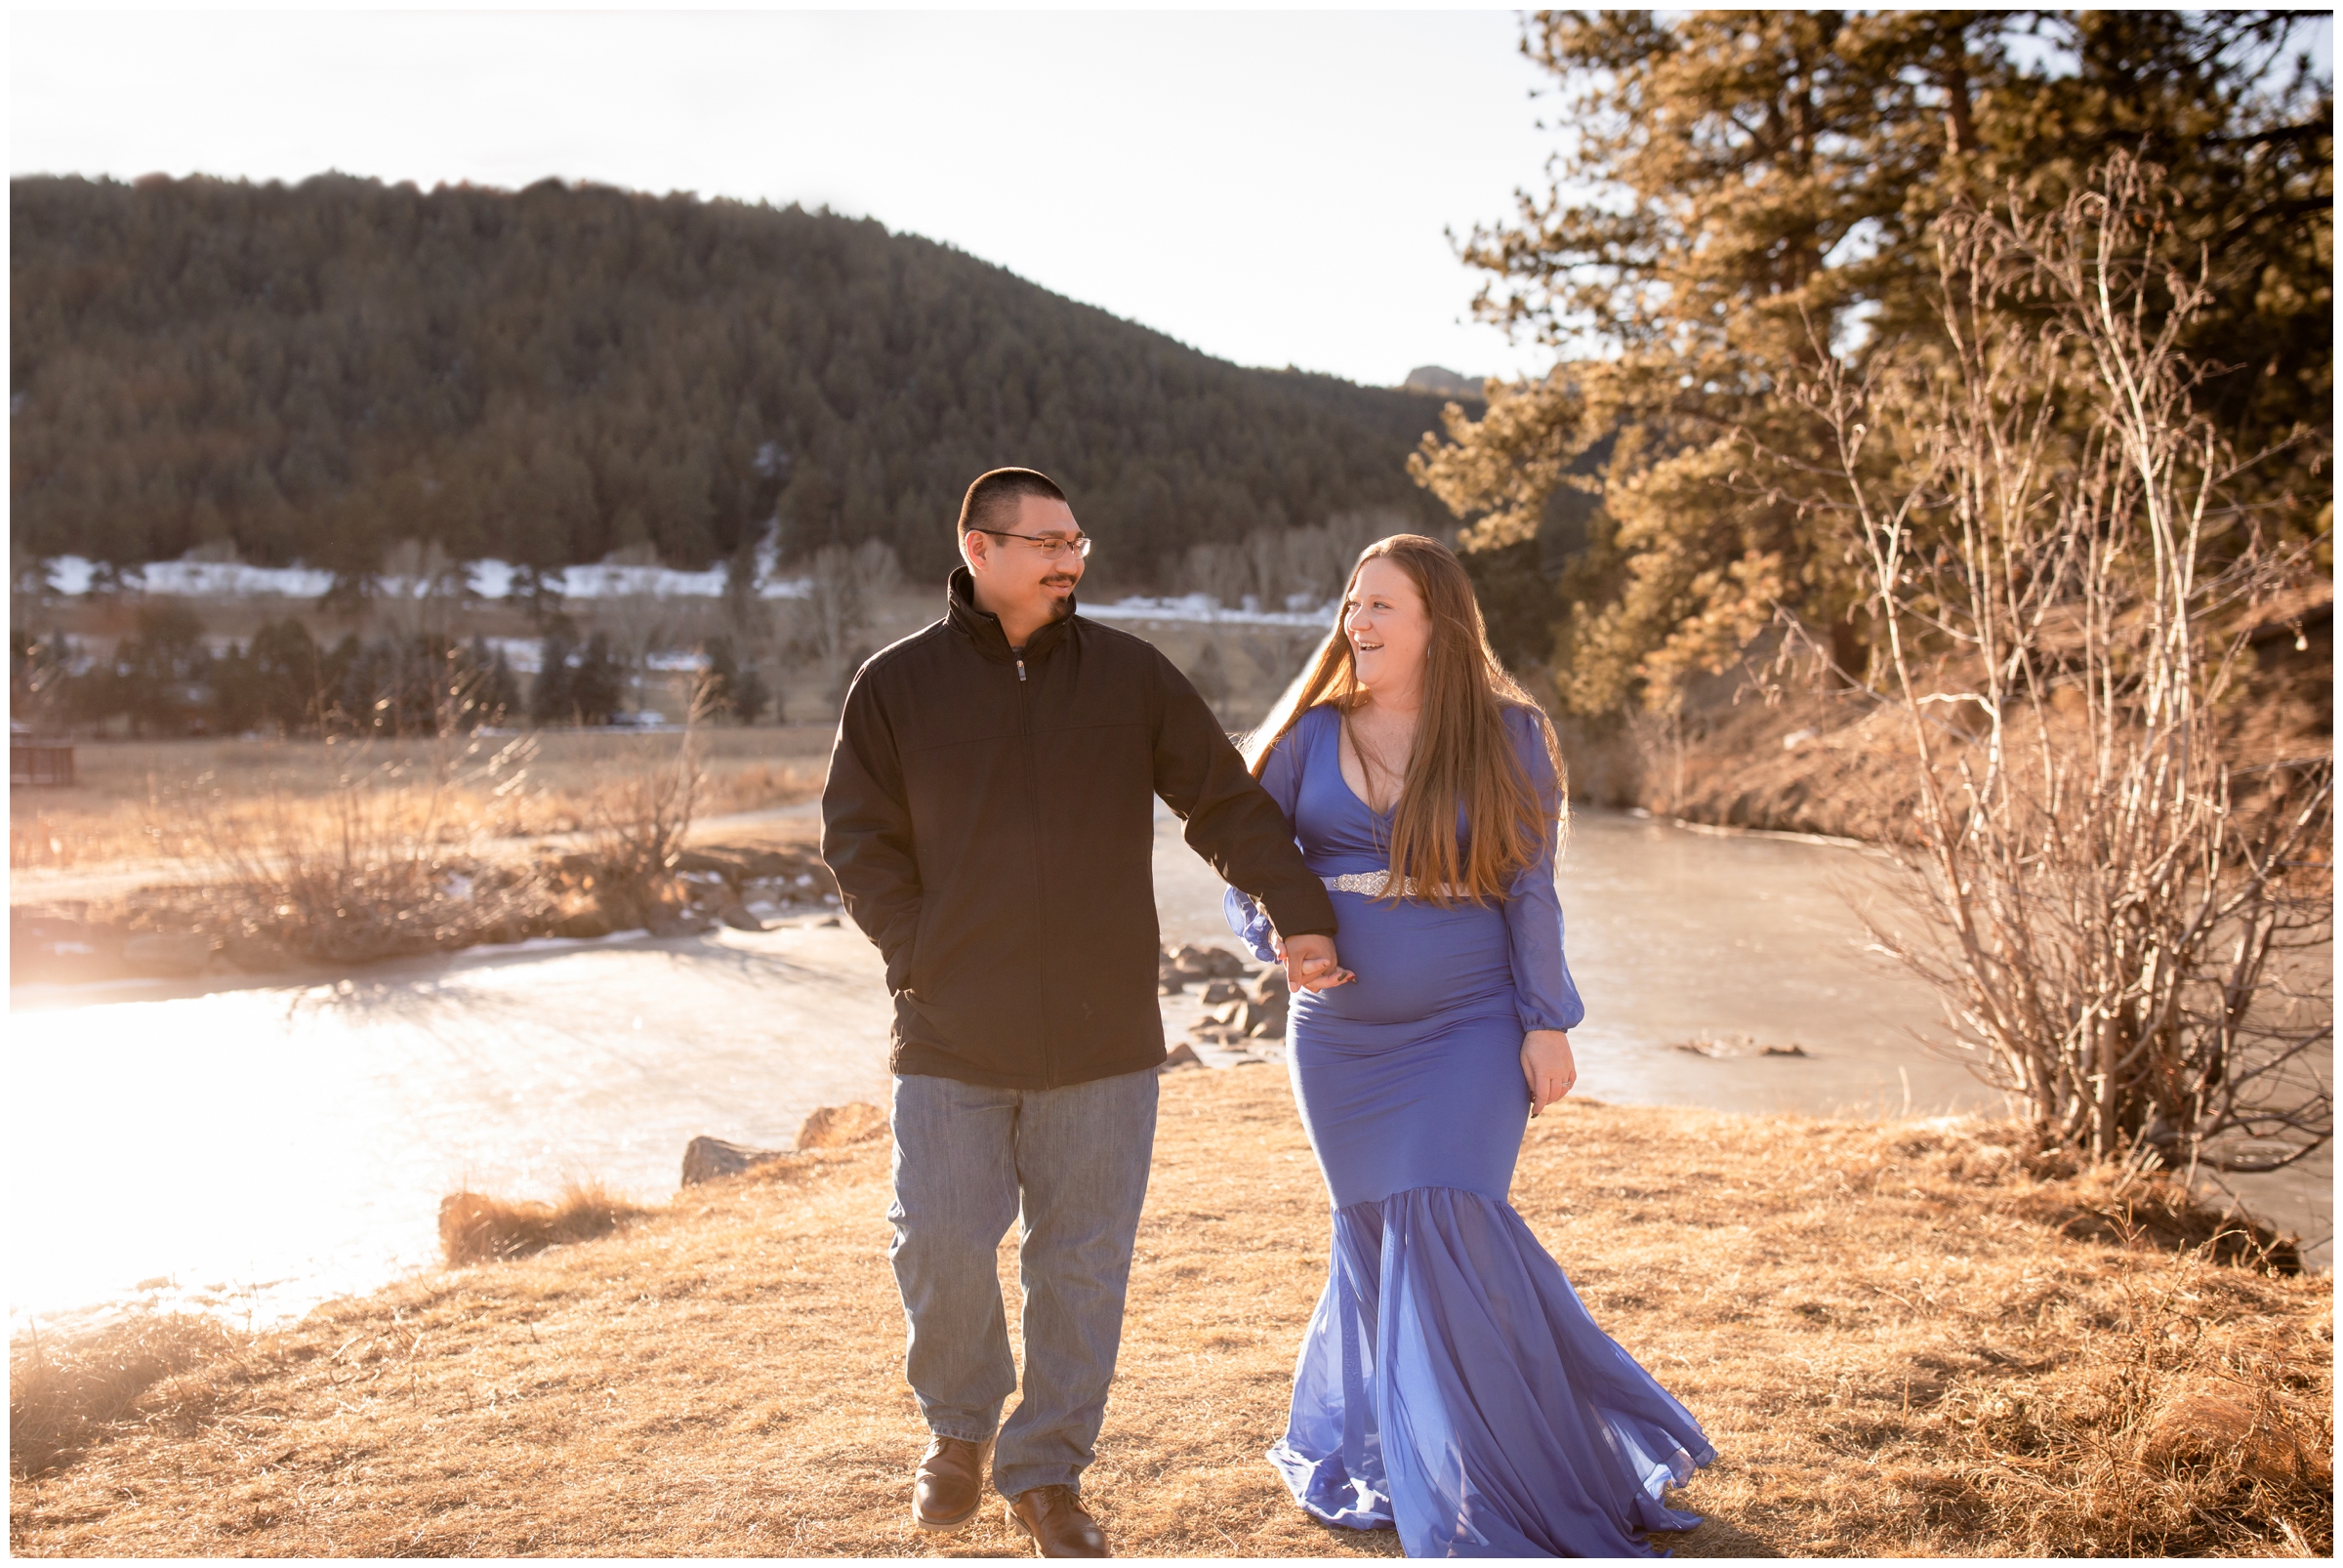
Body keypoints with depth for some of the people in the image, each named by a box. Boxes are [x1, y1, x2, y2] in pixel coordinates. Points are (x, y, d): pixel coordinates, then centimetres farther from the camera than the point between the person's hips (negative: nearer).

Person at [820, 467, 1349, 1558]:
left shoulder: (1129, 674, 4)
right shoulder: (898, 685, 2)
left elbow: (1228, 804, 6)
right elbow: (858, 842, 5)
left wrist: (1301, 912, -3)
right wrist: (923, 957, -4)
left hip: (1102, 1037, 1)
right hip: (953, 1038, -1)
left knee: (1082, 1261, 6)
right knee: (941, 1247, -1)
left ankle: (1048, 1474, 24)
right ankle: (959, 1425, 29)